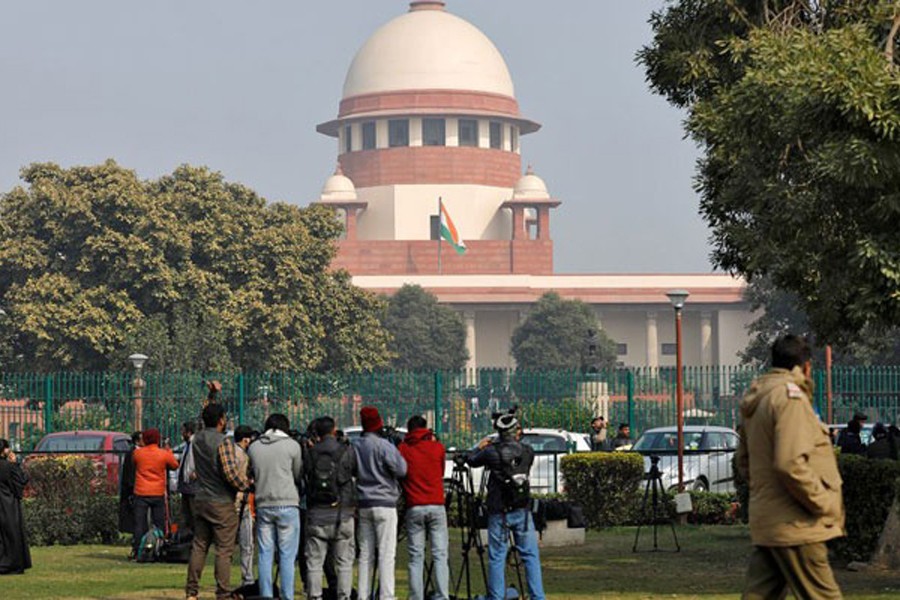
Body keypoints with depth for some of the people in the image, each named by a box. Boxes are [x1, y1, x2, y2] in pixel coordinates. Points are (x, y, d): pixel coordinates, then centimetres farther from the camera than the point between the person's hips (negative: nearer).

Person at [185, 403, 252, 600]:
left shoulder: (197, 439, 5)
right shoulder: (224, 442, -16)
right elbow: (231, 473, -21)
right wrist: (247, 484, -6)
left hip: (200, 500, 7)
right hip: (221, 503, -7)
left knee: (199, 547, 12)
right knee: (224, 550, -3)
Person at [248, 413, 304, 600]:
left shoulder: (254, 447, 7)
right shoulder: (292, 445, -3)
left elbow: (252, 475, 10)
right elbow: (298, 475, 4)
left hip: (263, 505, 3)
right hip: (287, 504, -3)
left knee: (265, 555, 7)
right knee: (287, 555, -1)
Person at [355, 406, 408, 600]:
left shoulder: (356, 446, 7)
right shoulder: (383, 445, -12)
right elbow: (401, 469, -15)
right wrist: (399, 457, 2)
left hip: (364, 505, 6)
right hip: (384, 504, -6)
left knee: (365, 554, 10)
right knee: (386, 553, -6)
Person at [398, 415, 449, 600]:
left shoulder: (402, 449, 3)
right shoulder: (437, 447, 4)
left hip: (414, 507, 0)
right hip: (436, 506, 0)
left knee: (416, 557, 3)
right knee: (440, 555, 0)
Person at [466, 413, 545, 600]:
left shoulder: (492, 452, -8)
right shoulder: (527, 452, -1)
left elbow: (471, 460, 8)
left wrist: (480, 448, 28)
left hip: (498, 512, -1)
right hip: (522, 511, 1)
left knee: (496, 558, 4)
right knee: (530, 556, 4)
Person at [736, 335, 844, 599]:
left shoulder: (756, 402, 16)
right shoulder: (790, 395, -13)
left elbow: (744, 464, 23)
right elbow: (790, 463, -23)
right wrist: (824, 505, -16)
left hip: (765, 523, 9)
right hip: (795, 525, -9)